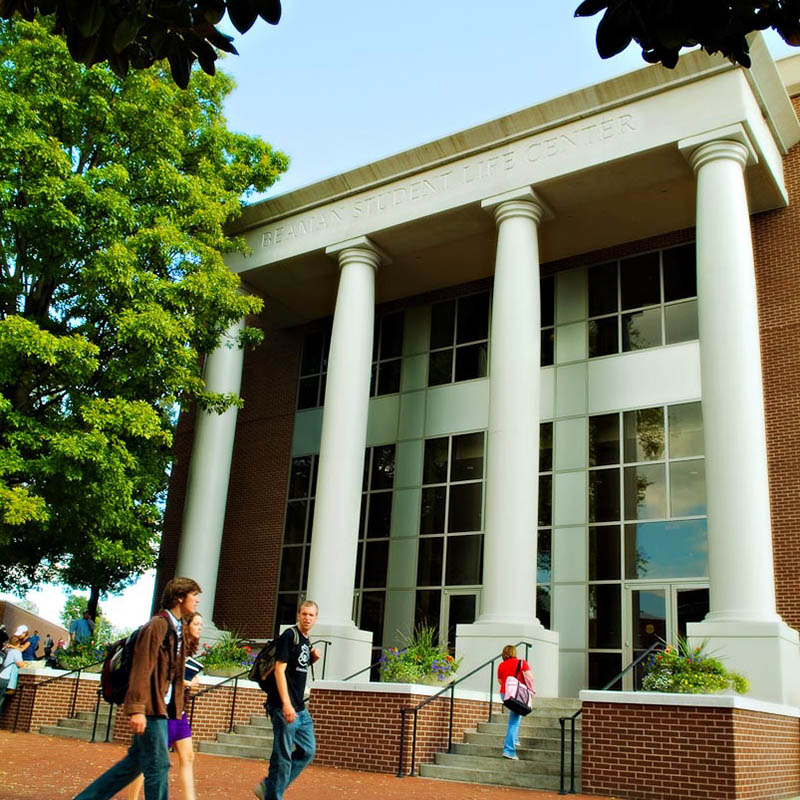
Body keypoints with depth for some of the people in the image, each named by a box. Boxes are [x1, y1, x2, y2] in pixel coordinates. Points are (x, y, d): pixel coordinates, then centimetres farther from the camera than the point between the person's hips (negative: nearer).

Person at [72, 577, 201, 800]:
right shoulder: (157, 626, -13)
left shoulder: (177, 629, 15)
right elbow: (141, 669, -19)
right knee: (158, 765, -4)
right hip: (151, 707, -9)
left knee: (135, 762, 14)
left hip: (163, 708, 9)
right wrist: (137, 709, -24)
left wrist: (177, 709, 17)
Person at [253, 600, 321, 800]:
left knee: (307, 750, 12)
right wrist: (286, 704, -25)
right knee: (283, 756, -4)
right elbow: (279, 670, -18)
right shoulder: (289, 636, -11)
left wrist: (312, 659, 5)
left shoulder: (306, 641, 14)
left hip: (300, 709, 9)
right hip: (284, 707, -9)